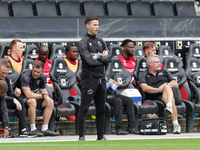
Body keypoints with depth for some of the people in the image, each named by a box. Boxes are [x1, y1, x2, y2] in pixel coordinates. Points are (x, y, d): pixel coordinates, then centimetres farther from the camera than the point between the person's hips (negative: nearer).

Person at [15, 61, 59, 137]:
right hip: (21, 98, -8)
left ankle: (45, 129, -13)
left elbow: (43, 91, 7)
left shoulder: (42, 77, 0)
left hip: (34, 97, 8)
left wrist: (45, 93, -19)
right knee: (32, 101, -38)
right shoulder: (25, 76, -24)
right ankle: (33, 130, -32)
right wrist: (43, 95, -24)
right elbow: (28, 95, -31)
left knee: (50, 102, -10)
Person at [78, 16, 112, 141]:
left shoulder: (101, 41, 16)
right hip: (89, 78, -7)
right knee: (84, 108, -6)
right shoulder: (83, 43, -5)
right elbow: (90, 61, -17)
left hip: (101, 78, 7)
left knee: (101, 109, 9)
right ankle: (81, 136, -5)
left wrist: (98, 57, -11)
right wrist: (103, 58, -4)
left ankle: (101, 136, 14)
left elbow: (109, 57, 4)